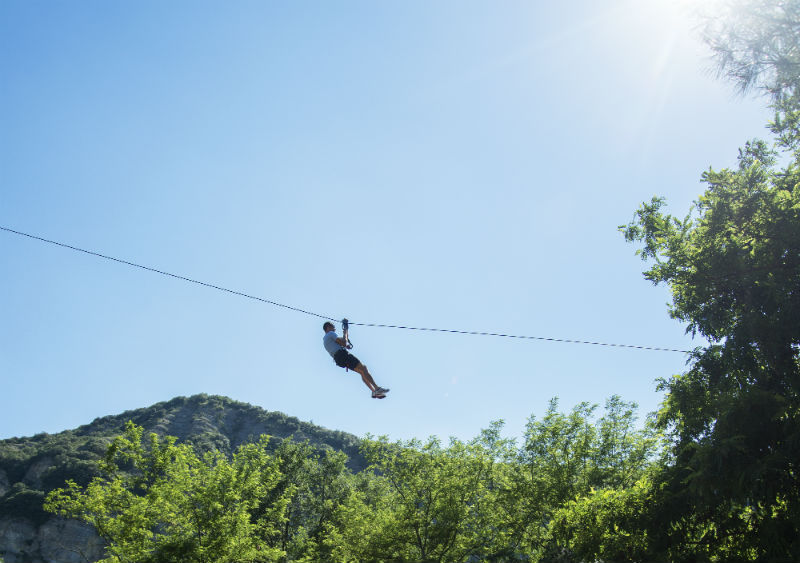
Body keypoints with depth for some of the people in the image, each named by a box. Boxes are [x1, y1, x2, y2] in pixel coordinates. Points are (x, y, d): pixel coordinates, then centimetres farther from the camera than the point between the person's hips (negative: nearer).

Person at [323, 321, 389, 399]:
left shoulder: (324, 340, 30)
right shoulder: (331, 333, 2)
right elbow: (344, 343, -6)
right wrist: (345, 333, 9)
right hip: (342, 354, -9)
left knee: (362, 371, 8)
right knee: (363, 368, -13)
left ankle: (374, 392, -4)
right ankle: (377, 388, -23)